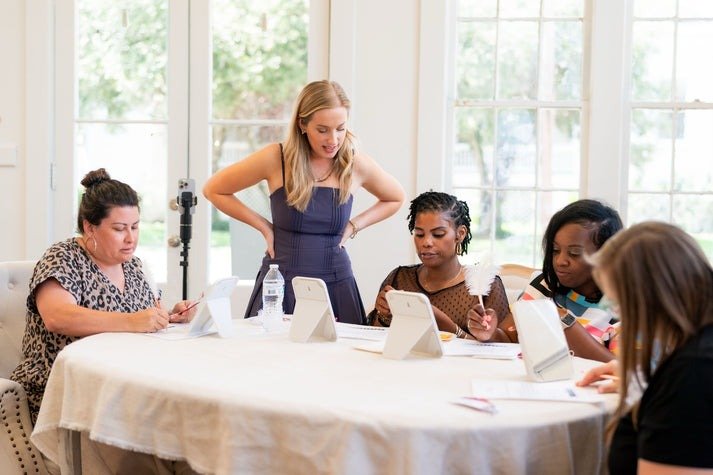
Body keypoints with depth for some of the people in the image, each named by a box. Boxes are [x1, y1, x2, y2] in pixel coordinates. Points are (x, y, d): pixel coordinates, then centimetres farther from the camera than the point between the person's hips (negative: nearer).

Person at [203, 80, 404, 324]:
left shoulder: (357, 164, -1)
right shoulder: (276, 158, -7)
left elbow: (395, 199, 19)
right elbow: (213, 190, 3)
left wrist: (354, 226, 5)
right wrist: (264, 226, -2)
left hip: (336, 284, 2)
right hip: (280, 283, -1)